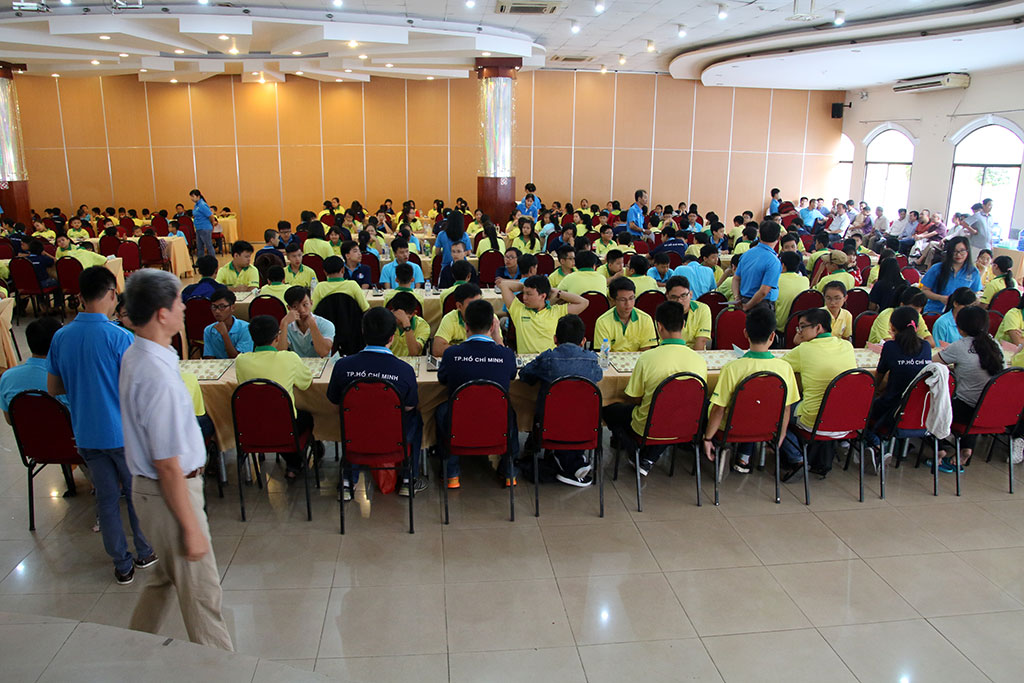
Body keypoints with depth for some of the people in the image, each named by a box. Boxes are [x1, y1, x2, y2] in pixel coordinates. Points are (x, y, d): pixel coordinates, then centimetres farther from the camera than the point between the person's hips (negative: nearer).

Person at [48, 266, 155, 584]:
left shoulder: (61, 337, -2)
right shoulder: (120, 337, -18)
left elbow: (53, 388, 7)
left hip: (86, 434, 5)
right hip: (123, 432, -4)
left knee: (107, 498, 13)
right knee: (137, 492, 14)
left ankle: (122, 565, 24)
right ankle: (146, 552, 30)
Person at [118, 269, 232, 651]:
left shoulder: (134, 356, 2)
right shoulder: (159, 377, -29)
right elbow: (168, 465, -26)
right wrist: (191, 527, -19)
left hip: (150, 486, 10)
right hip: (170, 492, -10)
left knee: (168, 574, 27)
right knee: (201, 591, 6)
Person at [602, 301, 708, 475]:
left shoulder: (647, 358, -23)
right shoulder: (700, 361, -12)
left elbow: (632, 400, -11)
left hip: (649, 427, -3)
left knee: (607, 410, 22)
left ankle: (637, 455, 12)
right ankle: (649, 459, 19)